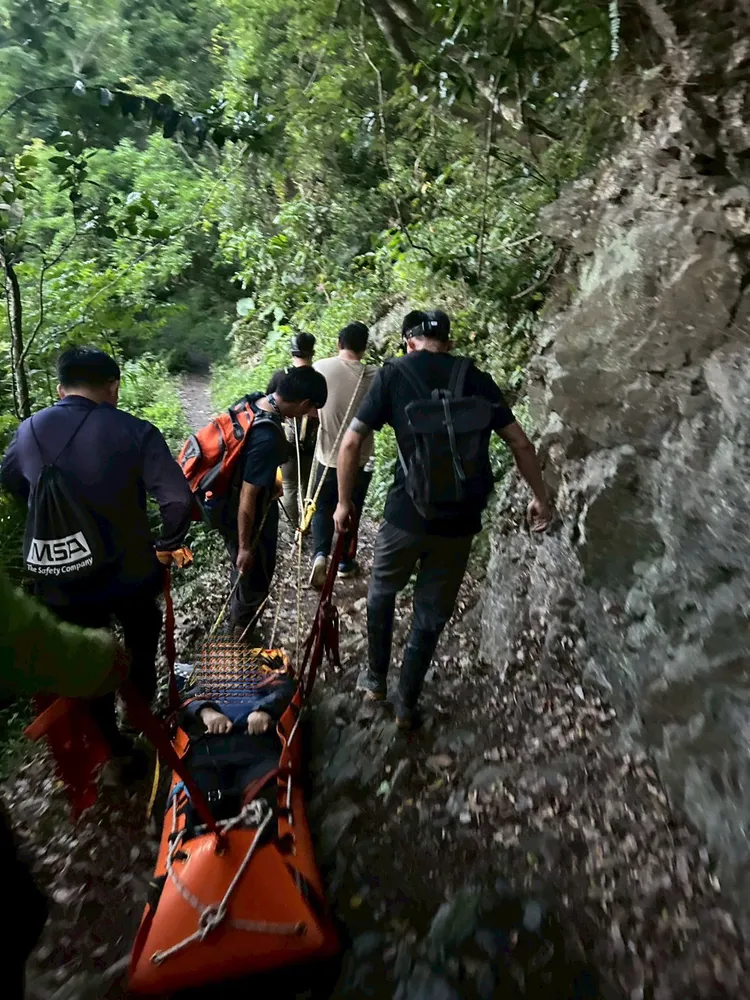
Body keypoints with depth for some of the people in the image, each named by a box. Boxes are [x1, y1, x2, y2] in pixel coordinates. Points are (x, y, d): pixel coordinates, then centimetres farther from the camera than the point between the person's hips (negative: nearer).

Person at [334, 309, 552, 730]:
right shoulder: (477, 379, 6)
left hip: (408, 513, -1)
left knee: (383, 592, 26)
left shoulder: (395, 373, 0)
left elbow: (351, 444, -4)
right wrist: (541, 498, 17)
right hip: (460, 519, 2)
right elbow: (521, 444, 6)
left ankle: (376, 678, 39)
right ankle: (408, 704, 30)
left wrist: (345, 502, 8)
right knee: (432, 613, 18)